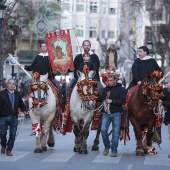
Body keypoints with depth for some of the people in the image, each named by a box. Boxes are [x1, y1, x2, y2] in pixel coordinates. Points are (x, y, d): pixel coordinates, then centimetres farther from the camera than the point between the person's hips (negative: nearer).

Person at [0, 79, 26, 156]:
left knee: (12, 134, 1)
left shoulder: (17, 94, 10)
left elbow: (21, 103, 21)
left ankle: (9, 150, 10)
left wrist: (24, 110, 12)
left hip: (14, 117, 3)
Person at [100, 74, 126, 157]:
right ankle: (107, 146, 16)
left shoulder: (121, 89, -1)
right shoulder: (105, 89, 13)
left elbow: (123, 101, -11)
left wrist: (111, 101, -17)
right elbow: (101, 99, 22)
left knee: (115, 132, 0)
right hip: (106, 113, 3)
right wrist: (104, 101, -1)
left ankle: (114, 150, 9)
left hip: (116, 113, -3)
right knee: (103, 130, -6)